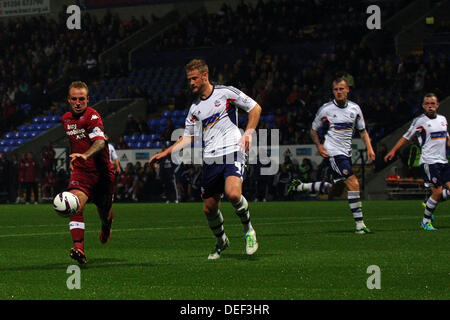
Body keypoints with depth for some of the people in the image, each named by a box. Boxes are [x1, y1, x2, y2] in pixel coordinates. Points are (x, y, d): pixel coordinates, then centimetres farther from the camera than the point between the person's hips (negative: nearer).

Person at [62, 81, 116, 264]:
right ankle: (79, 248, -33)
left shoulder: (92, 116, -15)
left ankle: (106, 226, 53)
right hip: (80, 171, 3)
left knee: (104, 212, 13)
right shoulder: (66, 119, 8)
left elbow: (100, 142, -31)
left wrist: (85, 155, -48)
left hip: (102, 171, -3)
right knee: (76, 204, -25)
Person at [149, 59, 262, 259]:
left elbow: (255, 108, 6)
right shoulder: (195, 108, 15)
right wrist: (166, 153, 9)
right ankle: (221, 242, 30)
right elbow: (188, 137, 20)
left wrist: (248, 133, -6)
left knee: (233, 194, -28)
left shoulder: (226, 93, 1)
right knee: (209, 208, 4)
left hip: (232, 152, -5)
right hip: (210, 158, 5)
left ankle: (248, 229, -2)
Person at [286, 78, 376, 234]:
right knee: (353, 184, -18)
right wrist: (319, 146, -10)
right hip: (334, 152, -6)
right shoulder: (326, 109, -6)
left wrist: (369, 148, 1)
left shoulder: (355, 108, 5)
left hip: (346, 153, 6)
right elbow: (314, 130, 6)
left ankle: (300, 186, 30)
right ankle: (359, 224, -15)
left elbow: (363, 131, 14)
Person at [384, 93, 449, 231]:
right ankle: (425, 221, 3)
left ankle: (429, 203, 21)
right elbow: (406, 137, 1)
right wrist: (393, 151, -5)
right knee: (438, 191, -13)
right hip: (429, 161, -6)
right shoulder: (419, 121, -5)